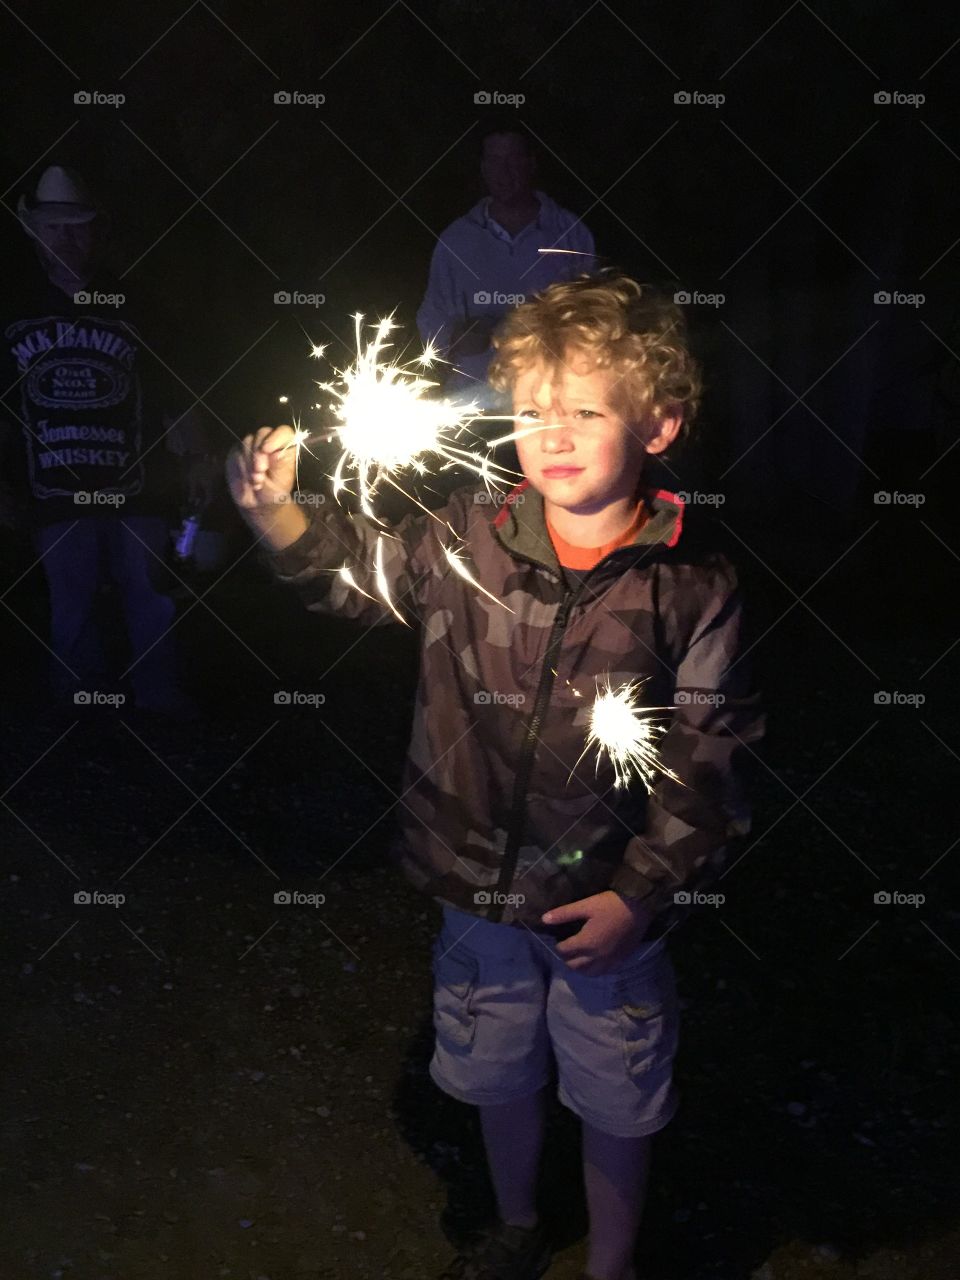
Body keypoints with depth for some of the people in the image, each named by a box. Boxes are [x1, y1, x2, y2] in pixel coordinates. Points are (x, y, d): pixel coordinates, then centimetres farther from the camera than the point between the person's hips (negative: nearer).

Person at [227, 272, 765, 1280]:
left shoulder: (693, 585, -15)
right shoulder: (469, 539, -11)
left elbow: (704, 762, -11)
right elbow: (354, 571, 3)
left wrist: (640, 896, -14)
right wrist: (273, 511, -16)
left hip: (607, 905, -2)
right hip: (478, 890, 3)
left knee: (615, 1103, 19)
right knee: (499, 1078, 26)